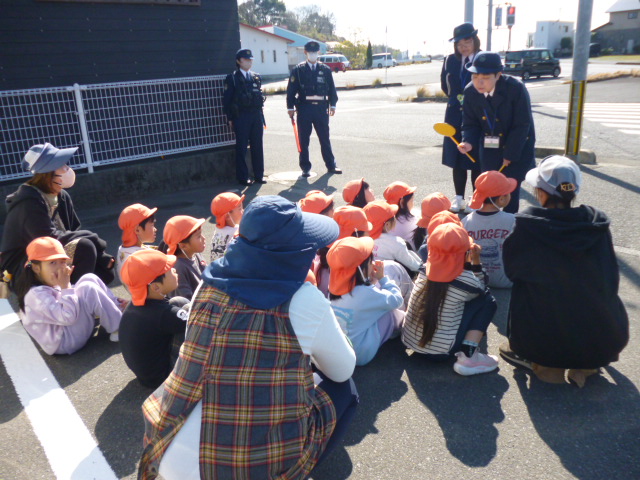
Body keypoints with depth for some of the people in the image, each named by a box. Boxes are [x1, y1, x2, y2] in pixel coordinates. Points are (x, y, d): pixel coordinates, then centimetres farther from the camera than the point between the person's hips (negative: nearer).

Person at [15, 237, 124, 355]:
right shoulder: (37, 294, -22)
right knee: (89, 290, -24)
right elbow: (68, 316, -30)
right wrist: (66, 286, -23)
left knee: (90, 279, 1)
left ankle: (119, 309, 3)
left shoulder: (51, 285, 8)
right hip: (63, 344, -10)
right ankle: (119, 329, -13)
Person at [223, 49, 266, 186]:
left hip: (256, 116, 4)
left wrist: (261, 115, 8)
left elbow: (260, 97, 14)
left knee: (257, 146, 7)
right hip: (241, 117, -4)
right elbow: (226, 100, -2)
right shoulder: (232, 78, 0)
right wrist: (230, 118, -6)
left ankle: (259, 175, 16)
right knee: (241, 147, 0)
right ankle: (243, 177, 8)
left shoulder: (256, 77, 13)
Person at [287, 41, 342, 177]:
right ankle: (305, 168, 11)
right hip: (304, 108, -1)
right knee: (304, 140, 3)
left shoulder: (325, 70, 9)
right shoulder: (298, 70, 3)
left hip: (321, 108, 2)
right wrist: (290, 107, -3)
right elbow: (291, 89, 2)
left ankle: (331, 165, 17)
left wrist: (332, 105, 6)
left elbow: (331, 88, 12)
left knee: (325, 138, 8)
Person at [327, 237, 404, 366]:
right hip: (361, 355, -7)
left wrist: (372, 280, 6)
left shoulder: (335, 287, -4)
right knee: (391, 312, 0)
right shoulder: (365, 292, -25)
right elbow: (397, 300, -10)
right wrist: (382, 278, 0)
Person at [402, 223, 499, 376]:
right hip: (440, 350, -6)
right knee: (487, 300, 3)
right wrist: (476, 261, 2)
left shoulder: (425, 270, -5)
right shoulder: (465, 280, -18)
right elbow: (480, 291, 8)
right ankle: (468, 357, -5)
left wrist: (469, 263, 8)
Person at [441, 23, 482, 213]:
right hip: (455, 117, 4)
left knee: (476, 161, 4)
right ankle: (459, 199, 21)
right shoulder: (450, 60, 4)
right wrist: (458, 98, 8)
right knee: (457, 159, 10)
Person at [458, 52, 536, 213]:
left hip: (517, 147, -3)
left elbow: (522, 125, -19)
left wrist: (509, 155, -16)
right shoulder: (470, 92, -13)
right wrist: (468, 142, -26)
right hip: (489, 148, 4)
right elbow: (471, 123, -4)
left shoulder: (516, 88, -25)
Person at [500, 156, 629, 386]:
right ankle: (586, 364, 18)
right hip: (603, 341, 3)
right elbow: (611, 280, 4)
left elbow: (512, 270, 1)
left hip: (543, 345, -2)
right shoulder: (597, 222, -5)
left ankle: (544, 363, 21)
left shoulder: (527, 225, -14)